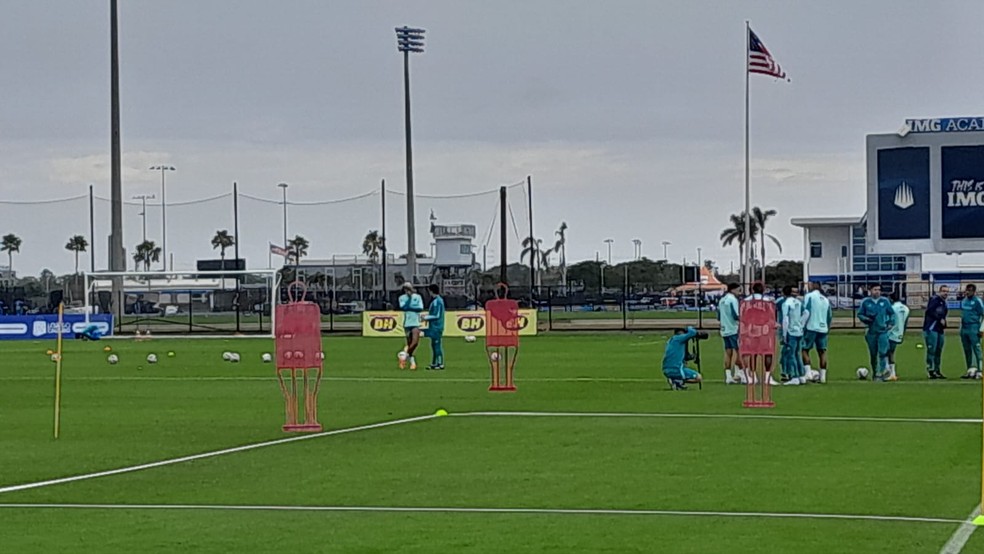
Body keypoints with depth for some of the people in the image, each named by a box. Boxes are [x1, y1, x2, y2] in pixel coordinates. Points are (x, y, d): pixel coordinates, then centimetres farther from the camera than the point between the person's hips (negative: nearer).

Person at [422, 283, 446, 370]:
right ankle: (434, 363, 21)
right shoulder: (439, 300, 14)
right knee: (434, 345, 15)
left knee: (437, 345, -8)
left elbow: (437, 315, -19)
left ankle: (440, 364, -6)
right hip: (434, 327, 11)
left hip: (436, 327, -11)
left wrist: (427, 318, -8)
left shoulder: (436, 301, -17)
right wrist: (427, 316, 17)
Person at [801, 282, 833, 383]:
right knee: (822, 351, 6)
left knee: (805, 349, 2)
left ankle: (808, 372, -11)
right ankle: (823, 376, 4)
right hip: (823, 328, 6)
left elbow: (806, 312, -13)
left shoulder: (809, 296, -4)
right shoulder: (826, 299, 15)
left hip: (811, 328, -6)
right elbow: (830, 316, 20)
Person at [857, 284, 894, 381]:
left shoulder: (885, 301, 5)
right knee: (873, 354, 7)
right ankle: (876, 374, 18)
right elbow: (860, 314, 8)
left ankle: (884, 371, -18)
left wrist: (891, 323, 2)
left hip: (883, 331, -1)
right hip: (871, 332, 1)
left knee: (883, 351, -16)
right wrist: (867, 319, -10)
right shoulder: (866, 302, 3)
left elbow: (892, 313, 16)